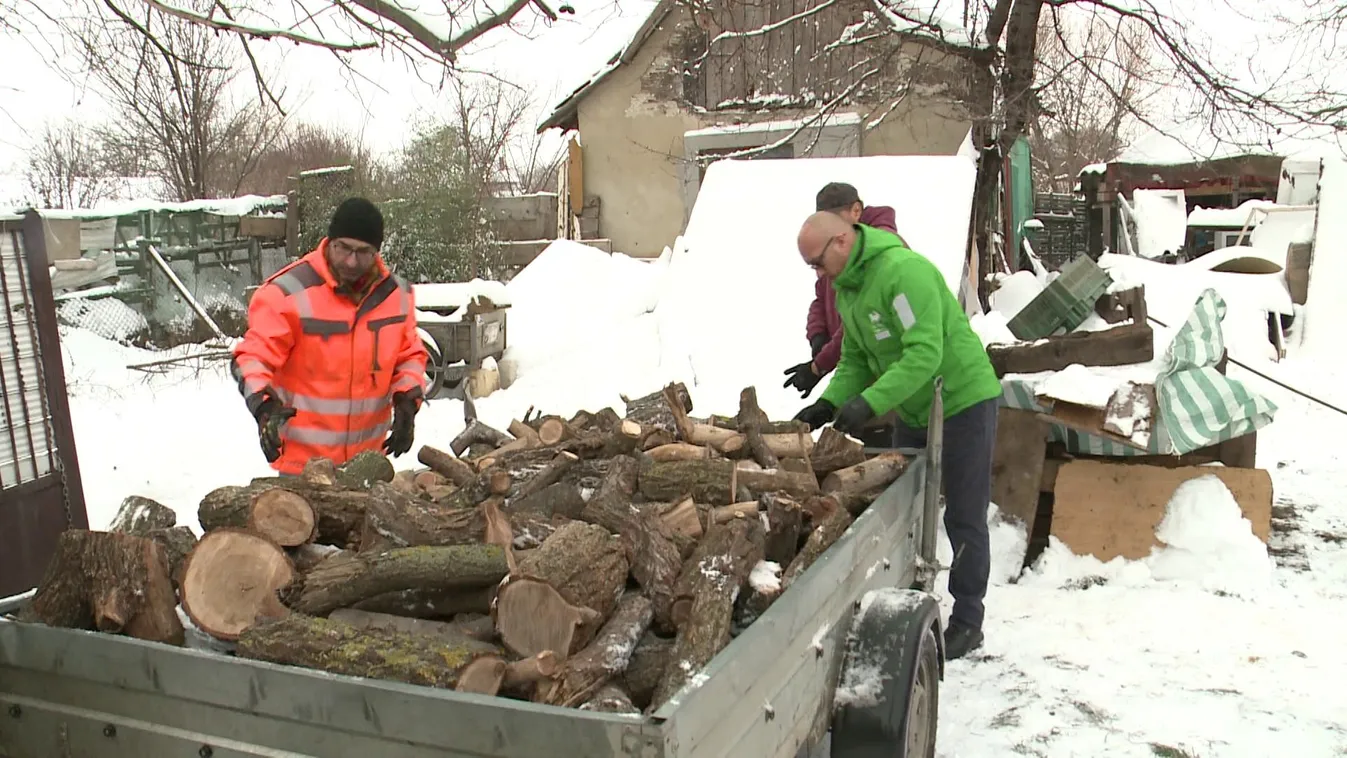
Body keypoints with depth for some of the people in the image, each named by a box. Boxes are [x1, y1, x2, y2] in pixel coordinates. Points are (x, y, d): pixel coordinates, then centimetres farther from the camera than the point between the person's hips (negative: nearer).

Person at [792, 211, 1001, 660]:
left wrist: (869, 403, -38)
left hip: (963, 402, -9)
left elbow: (925, 354, -32)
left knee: (963, 518, 1)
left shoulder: (903, 270, -26)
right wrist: (830, 402, -10)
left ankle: (967, 622, 13)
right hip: (913, 412, 9)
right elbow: (856, 358, 7)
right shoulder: (847, 287, 4)